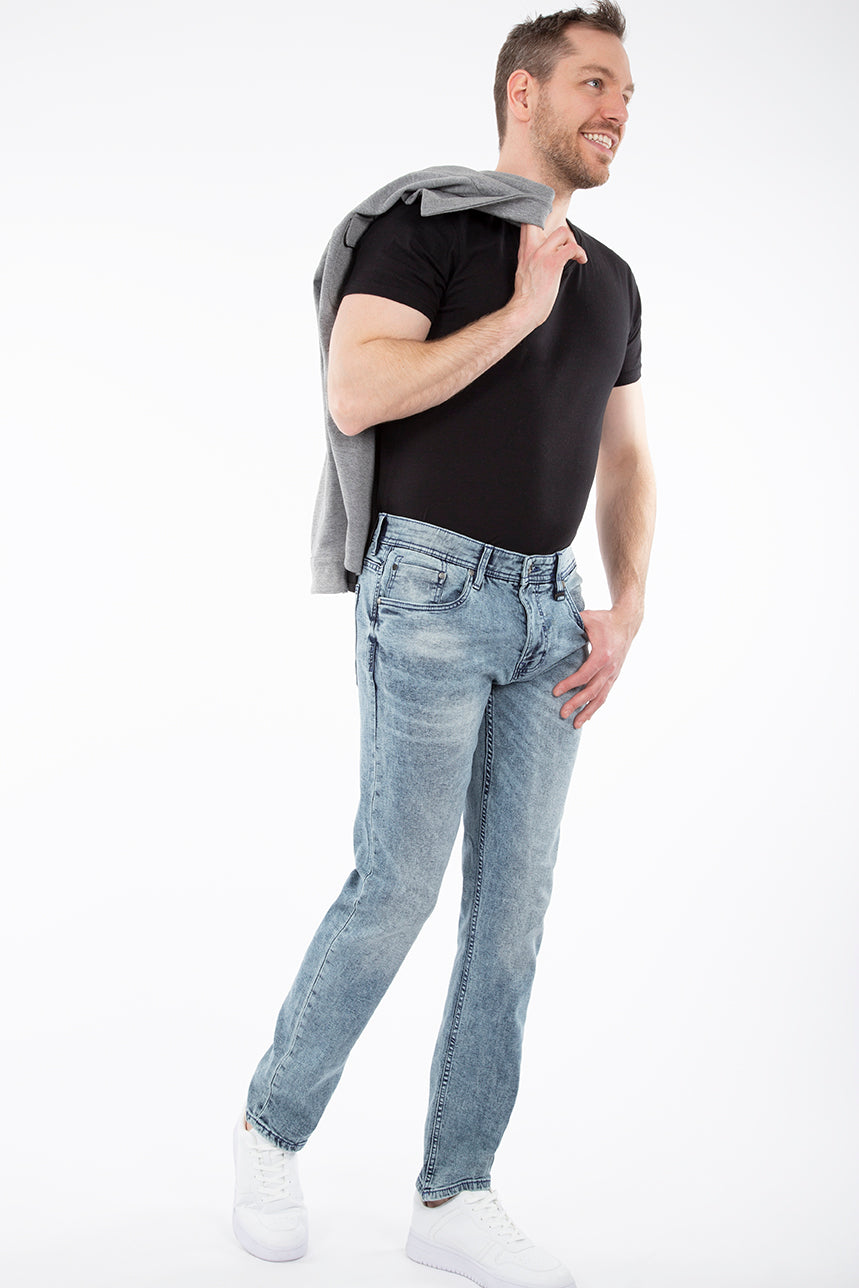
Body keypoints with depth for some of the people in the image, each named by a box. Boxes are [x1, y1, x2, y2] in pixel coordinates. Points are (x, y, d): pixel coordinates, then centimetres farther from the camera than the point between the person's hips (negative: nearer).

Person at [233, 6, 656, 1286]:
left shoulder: (608, 280, 17)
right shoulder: (424, 222, -4)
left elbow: (627, 466, 19)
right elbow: (356, 394, -18)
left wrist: (626, 611, 3)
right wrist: (517, 313, -15)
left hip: (546, 611, 6)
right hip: (431, 590, -6)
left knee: (514, 902, 2)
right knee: (399, 887, -8)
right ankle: (272, 1129, 16)